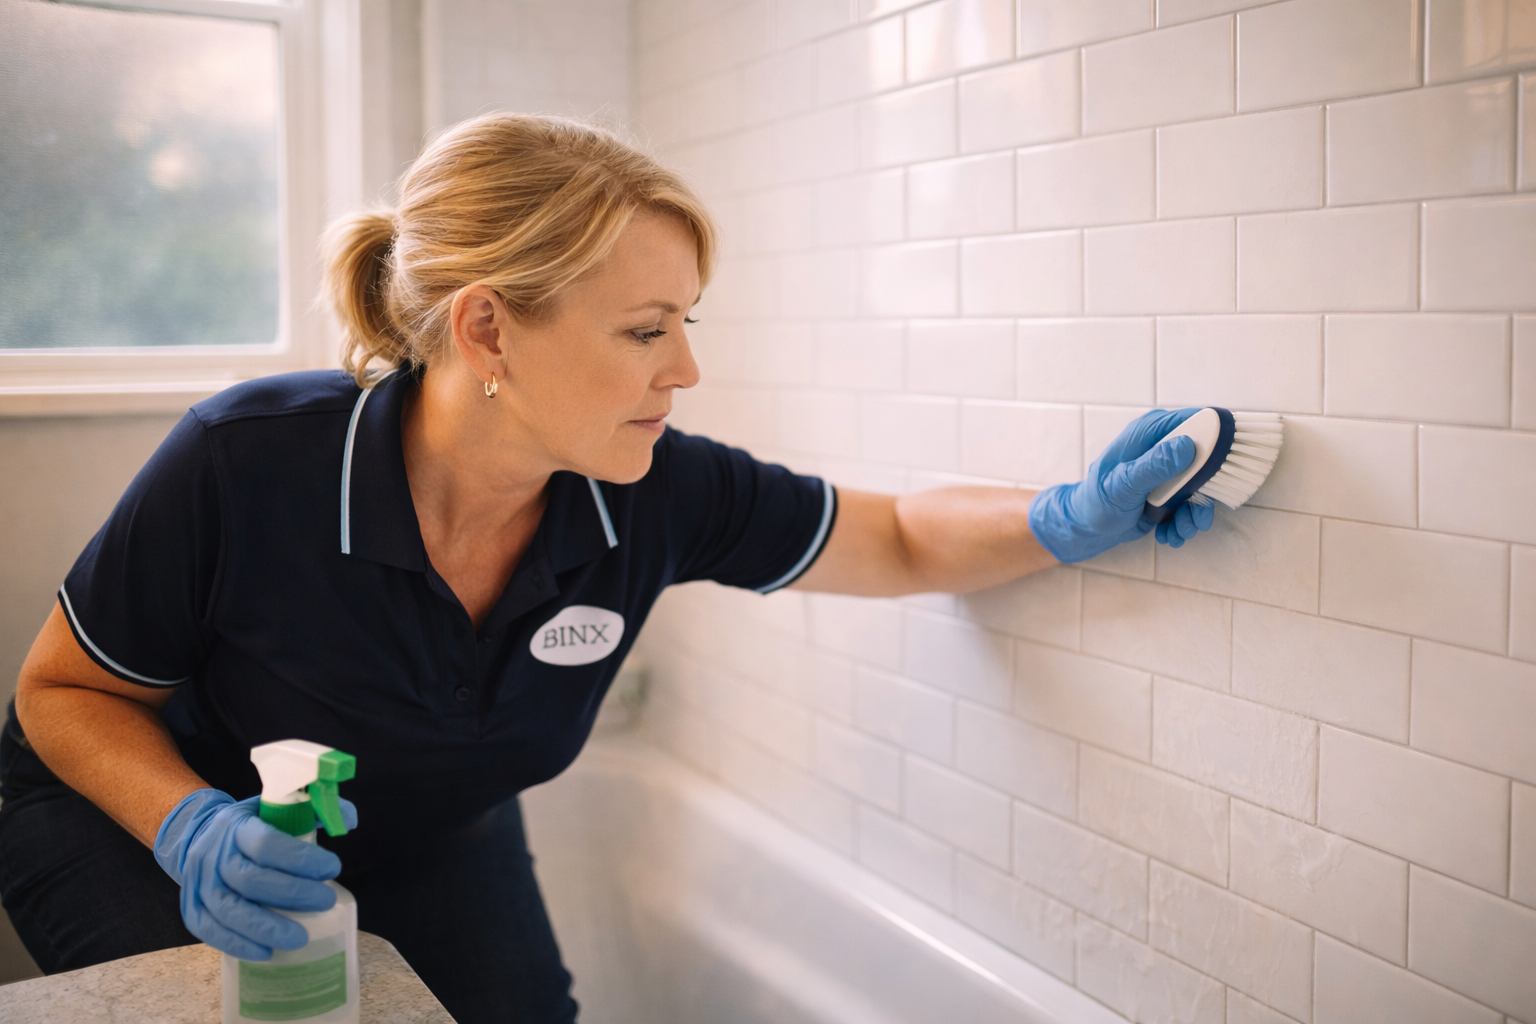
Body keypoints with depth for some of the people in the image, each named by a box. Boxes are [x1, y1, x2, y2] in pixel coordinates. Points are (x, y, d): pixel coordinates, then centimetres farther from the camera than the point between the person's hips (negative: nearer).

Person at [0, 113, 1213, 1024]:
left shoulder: (656, 498, -25)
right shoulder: (246, 462, -35)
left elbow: (904, 542, -11)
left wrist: (1077, 515, -27)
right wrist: (196, 832, -35)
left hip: (426, 838, 4)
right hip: (141, 808, -3)